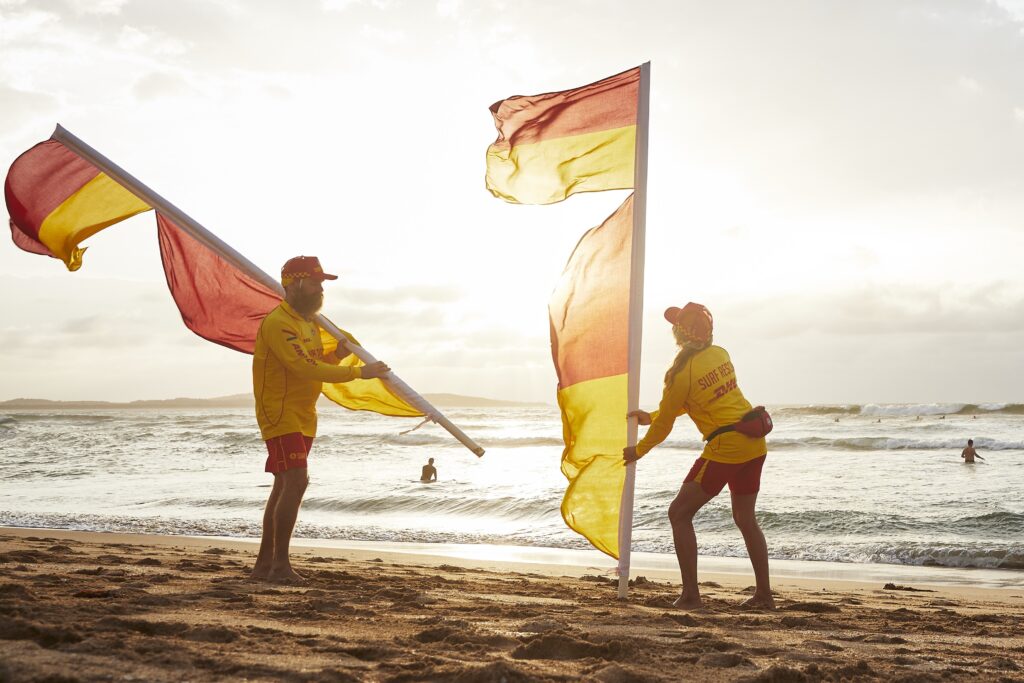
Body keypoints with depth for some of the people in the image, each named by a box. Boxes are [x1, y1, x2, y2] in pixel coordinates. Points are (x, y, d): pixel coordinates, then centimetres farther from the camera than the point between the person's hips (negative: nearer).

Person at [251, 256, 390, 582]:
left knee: (283, 487, 11)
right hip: (281, 414, -10)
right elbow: (305, 368, -26)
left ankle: (263, 564, 17)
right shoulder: (278, 323, -17)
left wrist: (338, 354, 3)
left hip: (303, 417, 10)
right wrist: (358, 373, -25)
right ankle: (280, 564, -13)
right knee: (296, 481, -19)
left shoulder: (309, 323, 16)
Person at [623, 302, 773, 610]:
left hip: (725, 448, -8)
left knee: (679, 513, 4)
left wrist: (638, 451, 15)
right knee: (745, 519, 20)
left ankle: (690, 595, 1)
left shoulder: (681, 373, -13)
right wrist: (651, 416, 27)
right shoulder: (720, 354, 9)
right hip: (755, 444, 8)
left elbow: (664, 425, -2)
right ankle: (764, 595, 23)